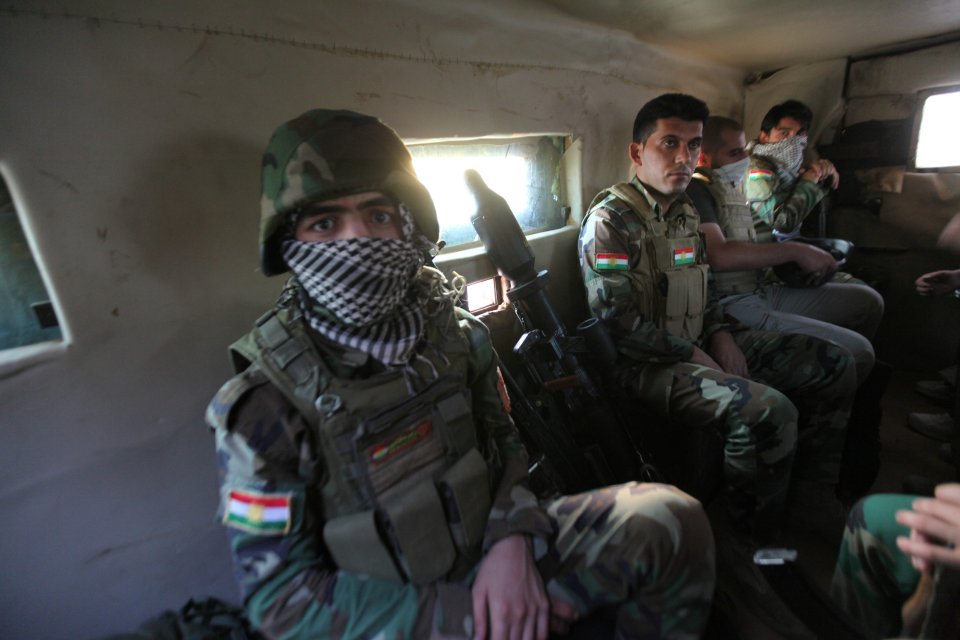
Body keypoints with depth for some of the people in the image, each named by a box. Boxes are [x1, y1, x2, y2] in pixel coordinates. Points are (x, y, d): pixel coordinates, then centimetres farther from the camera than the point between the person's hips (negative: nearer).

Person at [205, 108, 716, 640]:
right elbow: (281, 595, -14)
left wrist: (513, 540, -15)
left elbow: (502, 443, 4)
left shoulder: (454, 332, -7)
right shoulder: (261, 407, -19)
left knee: (671, 519, -9)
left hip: (493, 556, 4)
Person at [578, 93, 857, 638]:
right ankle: (747, 548, -5)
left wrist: (721, 335, 3)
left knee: (834, 363, 9)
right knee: (768, 409, -31)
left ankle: (811, 496, 23)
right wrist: (691, 354, -15)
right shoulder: (612, 219, -15)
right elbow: (617, 321, -22)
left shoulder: (686, 213, 13)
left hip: (701, 346, 9)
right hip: (647, 366, -9)